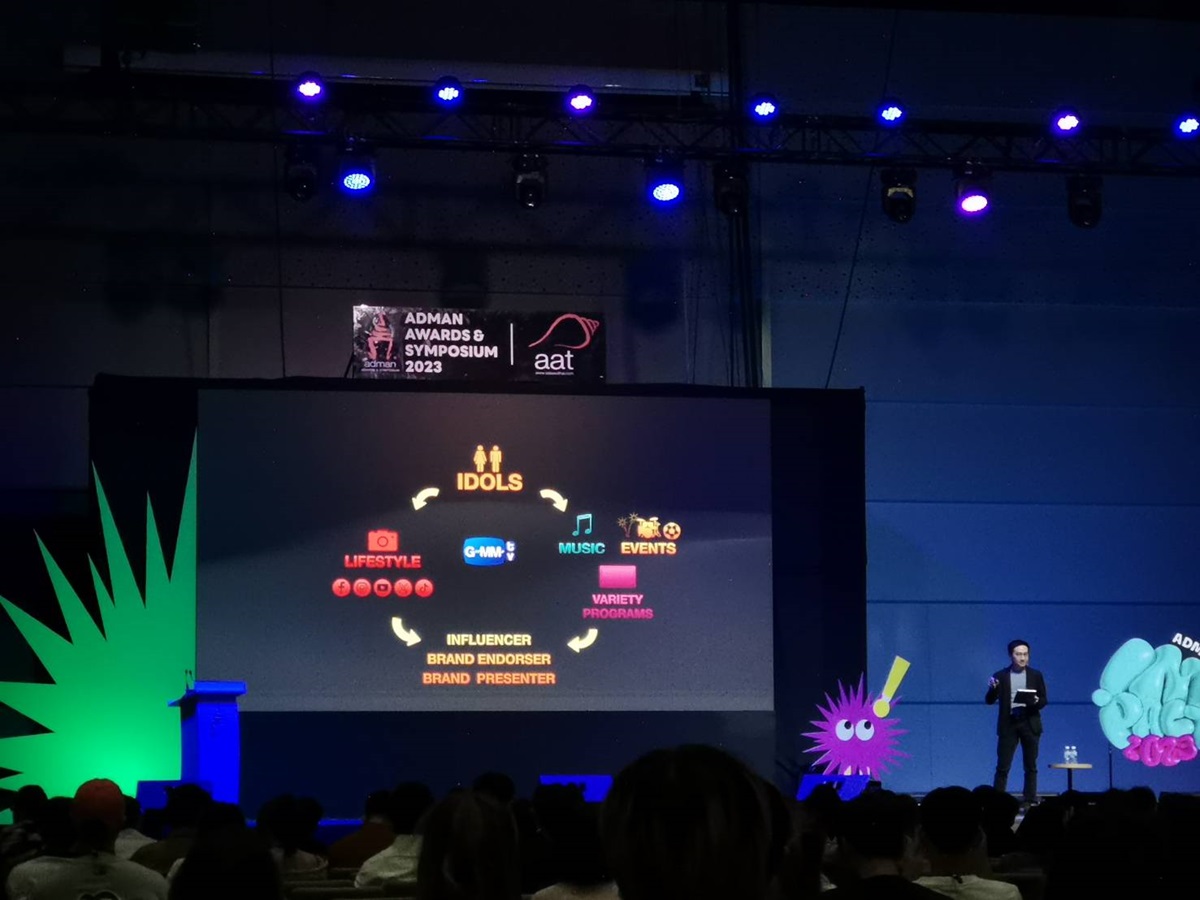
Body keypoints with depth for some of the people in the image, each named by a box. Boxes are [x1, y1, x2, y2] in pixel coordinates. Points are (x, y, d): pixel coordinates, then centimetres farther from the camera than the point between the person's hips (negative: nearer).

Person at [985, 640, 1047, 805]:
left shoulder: (1036, 675, 6)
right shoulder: (1000, 676, 4)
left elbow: (1043, 700, 6)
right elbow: (989, 701, 2)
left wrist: (1036, 701, -16)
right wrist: (992, 689, -19)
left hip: (1030, 724, 1)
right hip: (1008, 724, -1)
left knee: (1031, 766, 4)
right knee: (1002, 766, -4)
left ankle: (1030, 801, 9)